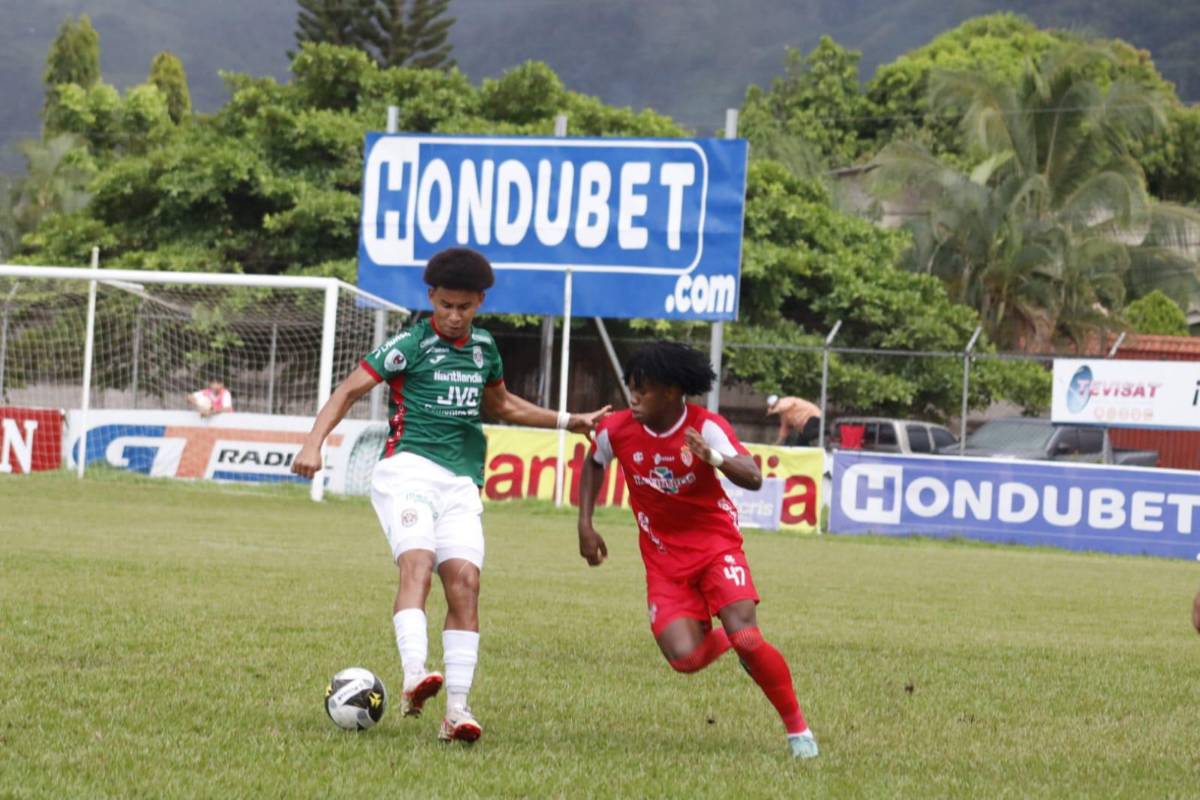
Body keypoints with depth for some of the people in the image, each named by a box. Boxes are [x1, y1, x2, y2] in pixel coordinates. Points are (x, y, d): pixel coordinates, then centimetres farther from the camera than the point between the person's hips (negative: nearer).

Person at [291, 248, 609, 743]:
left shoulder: (484, 348, 17)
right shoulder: (411, 345, 0)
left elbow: (500, 405, 35)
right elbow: (349, 390, -3)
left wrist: (569, 421, 34)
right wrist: (314, 443, -18)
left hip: (461, 480, 5)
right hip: (409, 467, -5)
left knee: (464, 581, -10)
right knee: (417, 564, -27)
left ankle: (457, 710, -10)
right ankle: (414, 679, -41)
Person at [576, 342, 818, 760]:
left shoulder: (706, 427, -17)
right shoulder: (617, 430, -9)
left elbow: (753, 478, -28)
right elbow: (593, 464, 15)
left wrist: (713, 458, -46)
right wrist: (586, 525, 7)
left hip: (715, 543, -2)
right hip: (663, 556, 2)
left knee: (745, 637, -21)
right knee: (684, 657, -17)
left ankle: (797, 728, -2)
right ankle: (719, 640, 22)